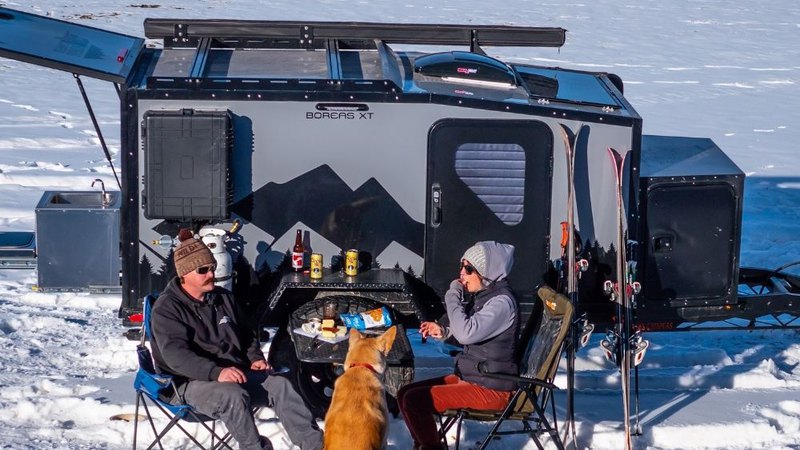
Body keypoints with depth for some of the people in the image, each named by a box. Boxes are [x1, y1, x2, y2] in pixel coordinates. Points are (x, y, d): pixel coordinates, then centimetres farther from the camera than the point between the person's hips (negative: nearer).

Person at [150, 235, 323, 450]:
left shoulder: (223, 297, 14)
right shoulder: (166, 308, -9)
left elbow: (245, 334, 27)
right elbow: (175, 354, -24)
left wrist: (255, 358, 5)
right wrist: (216, 372, -36)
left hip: (235, 372, 7)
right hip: (193, 381, -7)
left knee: (279, 385, -15)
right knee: (234, 396, -36)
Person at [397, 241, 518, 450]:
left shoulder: (502, 302, -20)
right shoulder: (483, 294, 8)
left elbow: (467, 333, -31)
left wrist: (453, 296, -18)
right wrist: (443, 332, 4)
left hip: (492, 388, -10)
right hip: (469, 376, 10)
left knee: (414, 401, -19)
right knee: (405, 393, 5)